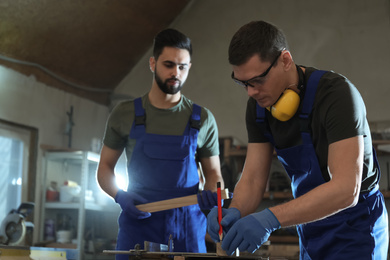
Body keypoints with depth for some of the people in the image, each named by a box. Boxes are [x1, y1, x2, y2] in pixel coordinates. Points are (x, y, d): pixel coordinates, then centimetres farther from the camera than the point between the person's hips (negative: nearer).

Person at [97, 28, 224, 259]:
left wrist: (212, 194, -11)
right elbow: (105, 167, 10)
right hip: (138, 222, -1)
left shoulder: (203, 119, 4)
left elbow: (213, 173, 12)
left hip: (188, 228, 1)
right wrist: (121, 197, -9)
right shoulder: (125, 114, 3)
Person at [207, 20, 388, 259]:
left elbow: (346, 189, -35)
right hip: (311, 227, 7)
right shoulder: (259, 105, -6)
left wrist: (271, 218, -43)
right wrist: (234, 213, -27)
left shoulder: (336, 93, -27)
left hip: (354, 224, -6)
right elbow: (253, 178, -6)